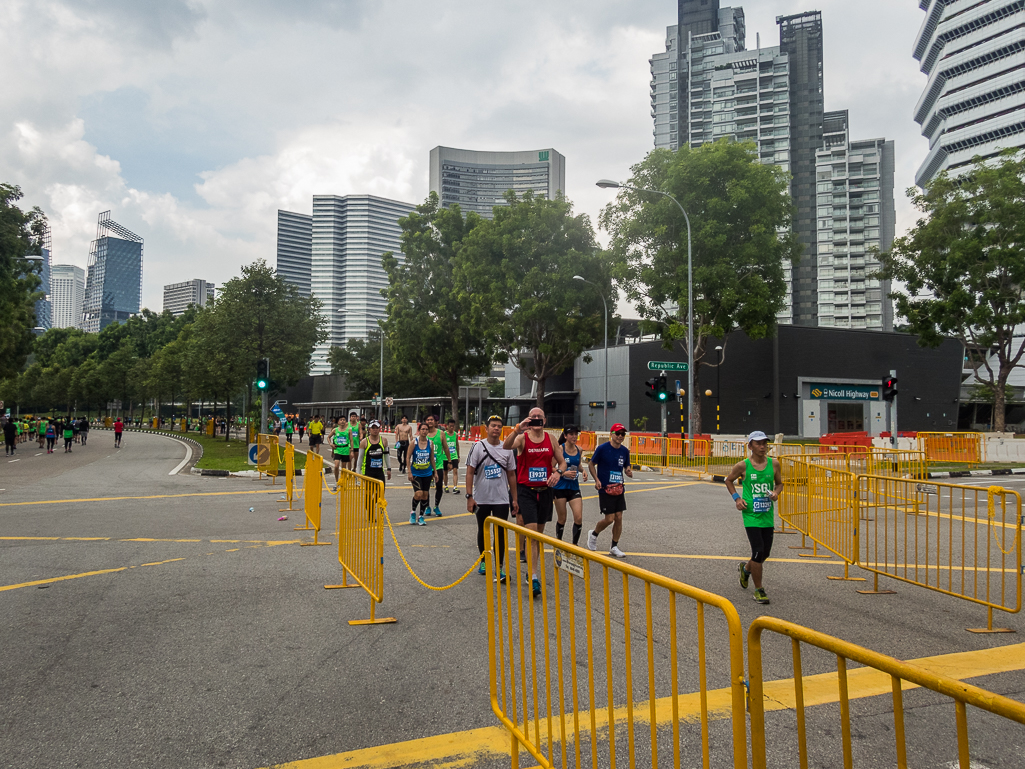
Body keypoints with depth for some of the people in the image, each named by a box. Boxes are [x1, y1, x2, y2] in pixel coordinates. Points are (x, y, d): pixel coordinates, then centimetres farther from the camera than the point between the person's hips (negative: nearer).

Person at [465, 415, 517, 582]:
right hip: (481, 499, 0)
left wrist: (514, 499, 5)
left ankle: (500, 568, 2)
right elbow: (470, 473, -5)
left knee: (500, 533, -3)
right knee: (483, 531, 14)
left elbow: (511, 475, 8)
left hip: (502, 499, 1)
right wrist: (469, 496, -12)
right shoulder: (478, 447, -4)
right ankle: (483, 562, 32)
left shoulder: (507, 449, 3)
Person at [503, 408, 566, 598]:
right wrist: (518, 429, -40)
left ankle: (532, 568, 30)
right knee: (531, 532, -12)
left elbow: (562, 462, 10)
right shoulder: (522, 438, -5)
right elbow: (506, 446, -27)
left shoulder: (550, 439, 5)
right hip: (526, 490, -4)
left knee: (539, 532, 14)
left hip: (545, 490, 4)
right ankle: (533, 578, -13)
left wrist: (558, 472, -11)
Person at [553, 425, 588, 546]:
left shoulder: (579, 450, 5)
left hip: (574, 487, 4)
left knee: (579, 518, -4)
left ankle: (574, 545, 13)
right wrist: (564, 473, -24)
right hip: (560, 487, -4)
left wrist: (583, 471, 3)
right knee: (562, 519, 7)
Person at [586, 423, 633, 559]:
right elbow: (591, 464, 0)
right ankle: (593, 534, 22)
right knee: (609, 519, -7)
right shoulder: (602, 448, -9)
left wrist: (629, 472, -7)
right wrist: (597, 480, -11)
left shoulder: (625, 451, 5)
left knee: (618, 517, 3)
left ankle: (614, 547, 16)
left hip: (619, 489, 5)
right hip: (605, 489, -5)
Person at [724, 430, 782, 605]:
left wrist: (776, 492, -6)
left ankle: (745, 568, 44)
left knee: (765, 552, 12)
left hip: (767, 514, 4)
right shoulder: (743, 466, -7)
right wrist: (736, 498, -4)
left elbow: (779, 483, 15)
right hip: (751, 514, -4)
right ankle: (758, 590, 6)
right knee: (758, 551, -10)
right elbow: (729, 480, 8)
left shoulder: (774, 464, 1)